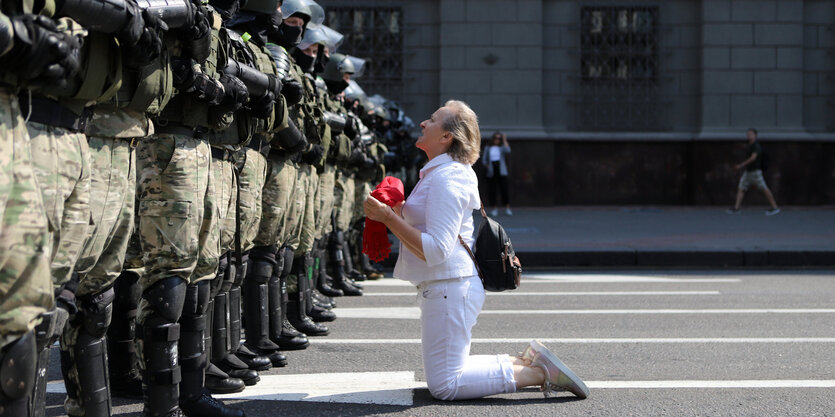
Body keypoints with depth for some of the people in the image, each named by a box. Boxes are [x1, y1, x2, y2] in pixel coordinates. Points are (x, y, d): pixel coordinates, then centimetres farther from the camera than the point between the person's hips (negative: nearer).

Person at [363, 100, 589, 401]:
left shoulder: (446, 179, -18)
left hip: (449, 286, -11)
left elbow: (435, 250, -25)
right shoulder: (438, 173, 15)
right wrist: (394, 213, 11)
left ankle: (541, 373, -8)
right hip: (443, 286, 11)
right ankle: (525, 363, 14)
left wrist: (389, 217, -23)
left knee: (444, 386, -8)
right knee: (446, 374, 17)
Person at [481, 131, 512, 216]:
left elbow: (508, 151, -15)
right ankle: (495, 209, 6)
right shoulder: (488, 148, 10)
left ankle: (507, 209, -2)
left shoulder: (502, 147, 7)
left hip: (501, 171, -1)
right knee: (492, 190, -2)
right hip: (491, 172, 1)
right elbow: (484, 159, 11)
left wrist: (504, 140, -11)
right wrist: (487, 165, -8)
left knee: (504, 189, -7)